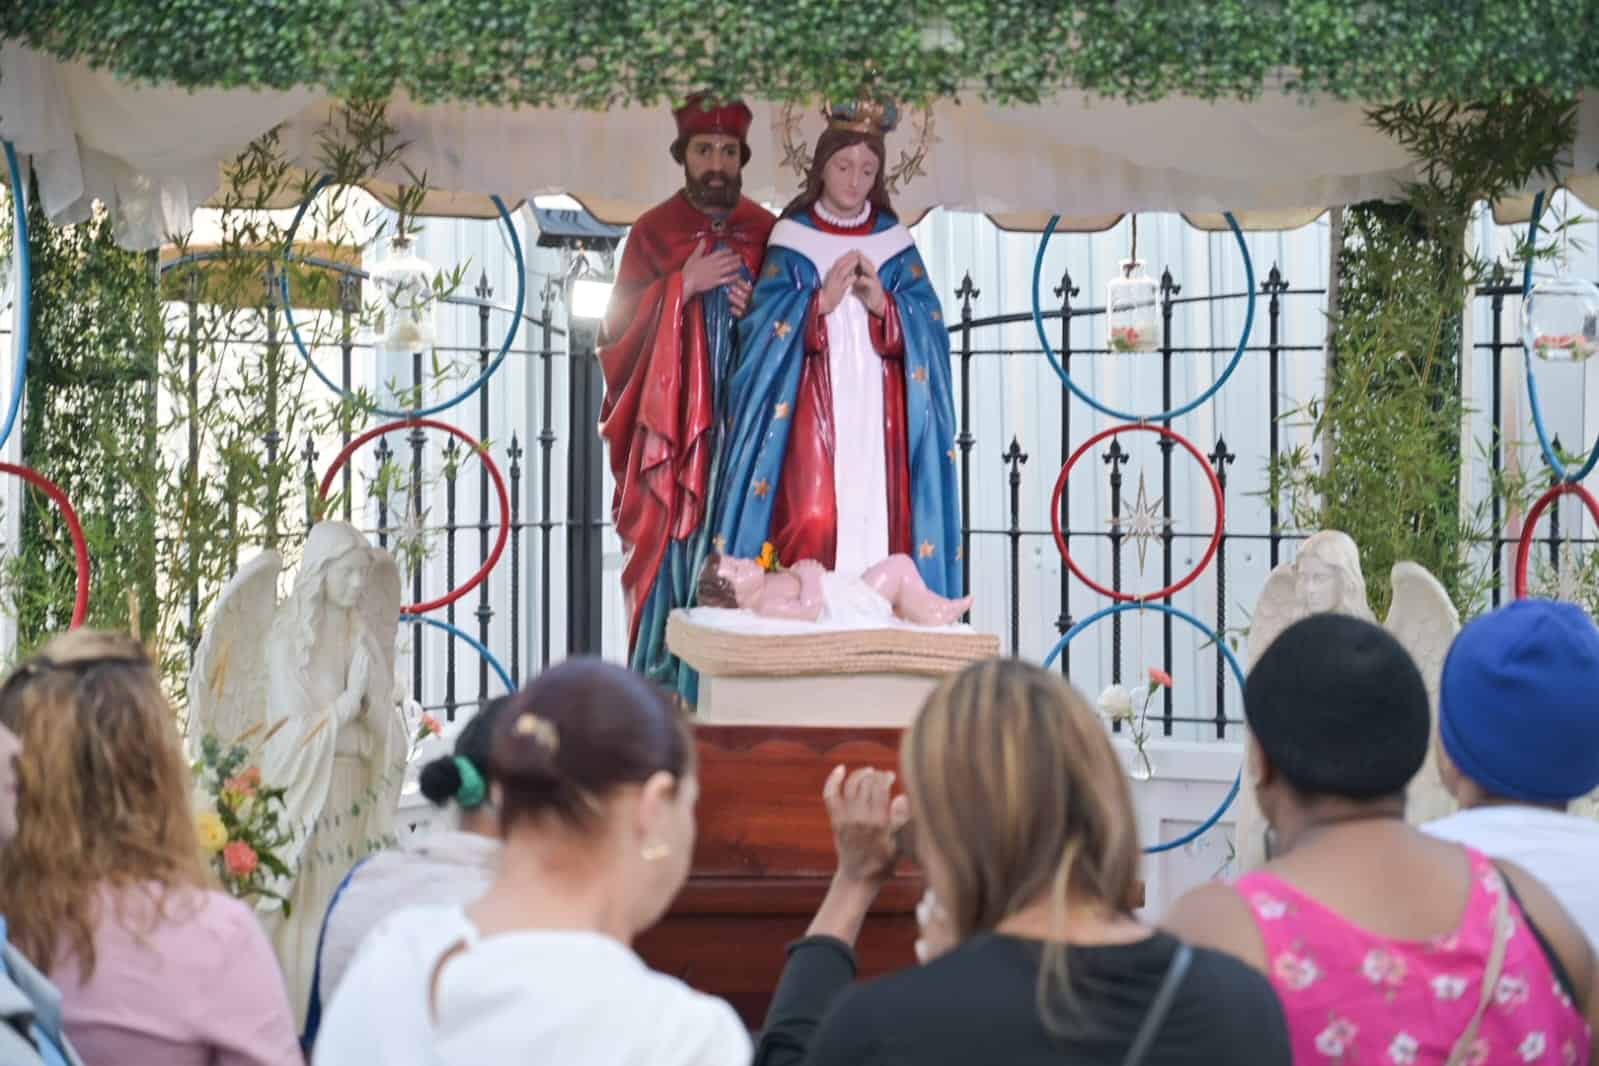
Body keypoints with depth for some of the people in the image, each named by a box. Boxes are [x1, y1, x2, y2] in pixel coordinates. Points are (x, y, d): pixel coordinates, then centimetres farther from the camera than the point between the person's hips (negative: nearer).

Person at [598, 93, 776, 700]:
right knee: (670, 553, -7)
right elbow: (618, 326, 2)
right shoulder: (654, 232, 8)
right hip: (672, 422, -1)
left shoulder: (767, 233, 12)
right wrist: (683, 285, -10)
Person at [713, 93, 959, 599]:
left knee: (880, 520, -6)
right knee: (810, 524, -13)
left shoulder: (893, 242, 11)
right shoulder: (793, 239, 6)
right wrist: (821, 302, -15)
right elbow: (763, 325, -3)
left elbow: (928, 325, 3)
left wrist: (882, 306, -14)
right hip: (812, 412, -2)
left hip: (879, 417, 2)